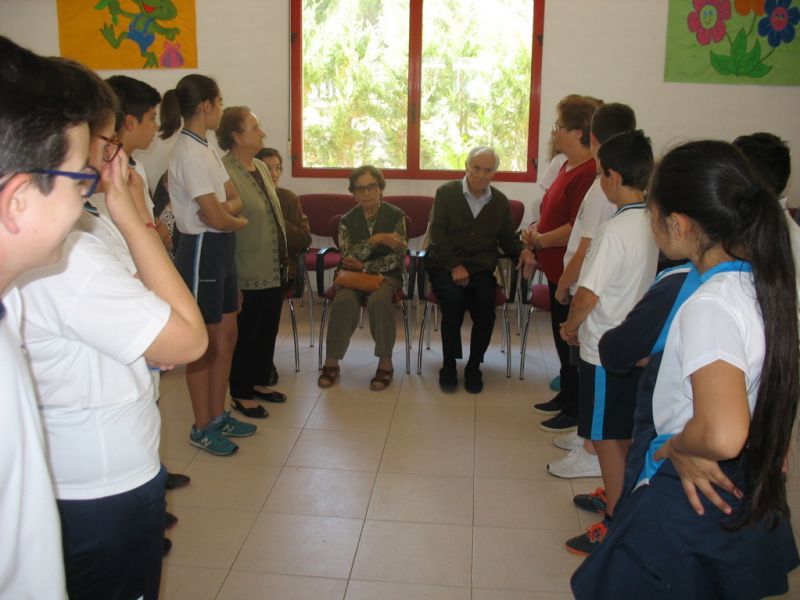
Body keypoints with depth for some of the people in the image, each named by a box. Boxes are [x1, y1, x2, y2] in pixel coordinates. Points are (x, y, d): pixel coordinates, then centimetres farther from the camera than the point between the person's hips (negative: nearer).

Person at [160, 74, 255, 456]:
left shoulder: (204, 149, 11)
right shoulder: (190, 153, -19)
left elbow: (235, 199, 8)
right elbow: (215, 217, -22)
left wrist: (225, 209, -14)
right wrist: (238, 221, -2)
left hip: (221, 251, 9)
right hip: (202, 252, -9)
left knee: (226, 336, 16)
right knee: (206, 344, 2)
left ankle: (218, 416, 29)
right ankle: (202, 428, 17)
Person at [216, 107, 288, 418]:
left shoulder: (261, 168, 10)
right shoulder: (225, 172, -18)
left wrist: (284, 258, 17)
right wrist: (232, 280, -21)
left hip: (273, 270, 8)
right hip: (248, 275, -8)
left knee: (268, 330, 18)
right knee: (246, 333, 6)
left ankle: (258, 381, 35)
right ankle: (241, 394, 21)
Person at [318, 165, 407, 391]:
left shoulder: (395, 216, -1)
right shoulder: (347, 220, 5)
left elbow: (397, 257, -7)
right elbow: (346, 258, -7)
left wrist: (365, 267, -14)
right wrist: (375, 240, -20)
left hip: (385, 274, -2)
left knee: (378, 300, -34)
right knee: (344, 300, -30)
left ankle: (385, 363, -22)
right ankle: (331, 362, -19)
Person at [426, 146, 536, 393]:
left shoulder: (500, 201, 11)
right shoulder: (446, 193, 2)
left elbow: (507, 238, 14)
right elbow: (438, 233, -6)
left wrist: (523, 251, -10)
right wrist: (454, 266, -17)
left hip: (481, 268, 2)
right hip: (445, 266, -2)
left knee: (486, 303, -29)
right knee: (454, 300, -32)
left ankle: (474, 366, -10)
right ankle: (449, 364, -13)